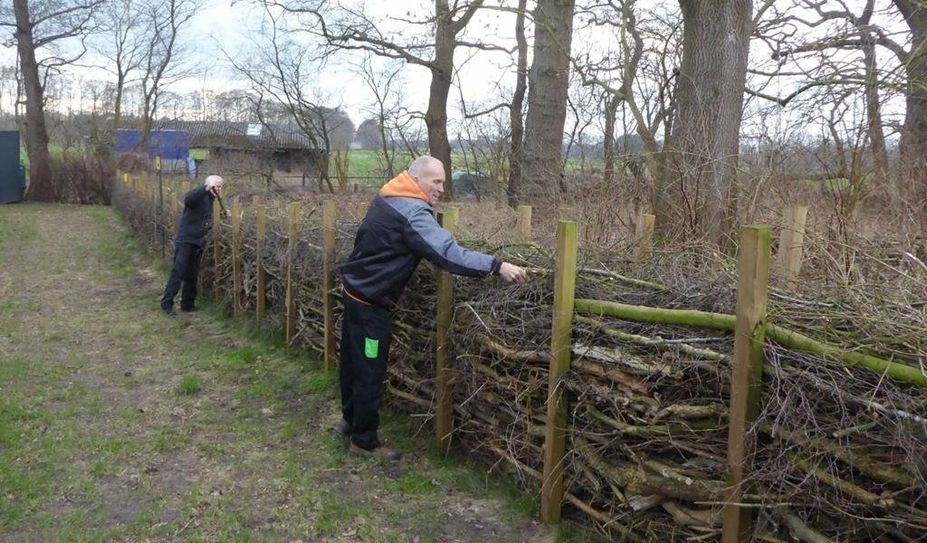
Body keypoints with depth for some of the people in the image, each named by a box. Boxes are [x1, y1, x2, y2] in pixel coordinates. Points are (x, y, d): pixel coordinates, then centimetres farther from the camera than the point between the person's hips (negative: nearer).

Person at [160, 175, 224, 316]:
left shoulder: (210, 198, 14)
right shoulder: (198, 194, -13)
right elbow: (187, 200, -37)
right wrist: (206, 188, -45)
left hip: (198, 242, 9)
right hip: (185, 240, -8)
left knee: (192, 275, 12)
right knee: (178, 273, -6)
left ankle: (187, 304, 20)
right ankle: (167, 303, -1)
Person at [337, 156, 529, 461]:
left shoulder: (387, 198, 5)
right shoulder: (412, 213, -25)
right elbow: (448, 253, -36)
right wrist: (497, 266, -38)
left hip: (355, 291, 10)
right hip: (370, 302, -10)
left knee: (354, 363, 22)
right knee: (370, 373, 2)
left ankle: (351, 420, 38)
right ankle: (364, 441, 14)